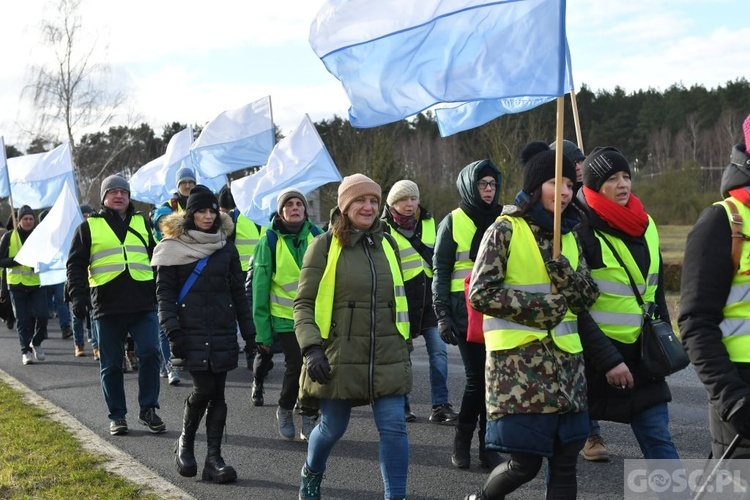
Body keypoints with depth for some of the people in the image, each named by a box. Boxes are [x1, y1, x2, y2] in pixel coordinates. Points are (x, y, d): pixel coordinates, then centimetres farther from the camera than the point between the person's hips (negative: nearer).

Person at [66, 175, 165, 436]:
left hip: (143, 305, 1)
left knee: (149, 353, -10)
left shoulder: (142, 223, 15)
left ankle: (148, 409, 3)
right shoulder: (89, 227, 8)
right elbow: (76, 265, 6)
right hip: (107, 307, -1)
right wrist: (78, 297, -7)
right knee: (111, 364, 5)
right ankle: (117, 416, 16)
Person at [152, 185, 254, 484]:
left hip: (223, 332, 3)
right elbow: (164, 291, -1)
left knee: (217, 393, 1)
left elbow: (238, 292, 13)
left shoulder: (226, 247, 10)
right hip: (191, 332, -3)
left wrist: (248, 331, 10)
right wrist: (172, 330, -11)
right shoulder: (174, 246, 0)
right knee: (203, 389, -9)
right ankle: (185, 444, 16)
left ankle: (213, 458, 5)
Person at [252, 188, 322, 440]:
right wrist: (262, 331, -3)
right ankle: (285, 410, 20)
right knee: (296, 366, -8)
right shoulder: (270, 241, -3)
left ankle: (309, 418, 17)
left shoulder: (317, 236, 4)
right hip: (286, 317, -2)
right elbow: (260, 288, -1)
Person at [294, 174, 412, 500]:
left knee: (394, 427, -5)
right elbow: (303, 303, -4)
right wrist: (311, 348, -15)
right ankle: (311, 473, 41)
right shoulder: (324, 245, -4)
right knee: (333, 428, 10)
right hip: (339, 357, -3)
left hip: (387, 357, 3)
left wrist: (404, 344, 20)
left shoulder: (387, 244, 10)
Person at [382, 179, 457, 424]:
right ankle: (401, 406, 15)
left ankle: (440, 406, 3)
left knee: (439, 350, -2)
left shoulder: (428, 223, 11)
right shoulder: (384, 229, -4)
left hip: (429, 297, 4)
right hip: (401, 300, -4)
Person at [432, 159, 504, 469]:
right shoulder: (453, 222, 3)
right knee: (476, 377, -7)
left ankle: (487, 446, 10)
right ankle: (462, 442, 11)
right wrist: (442, 315, -6)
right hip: (466, 311, -3)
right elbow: (440, 272, 2)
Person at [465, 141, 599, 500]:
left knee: (565, 463, 5)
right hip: (519, 362, -6)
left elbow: (587, 297, 7)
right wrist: (537, 307, -16)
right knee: (525, 464, -1)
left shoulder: (569, 235, 12)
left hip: (564, 360, 6)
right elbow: (480, 293, -12)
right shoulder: (505, 230, -6)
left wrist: (561, 268, -11)